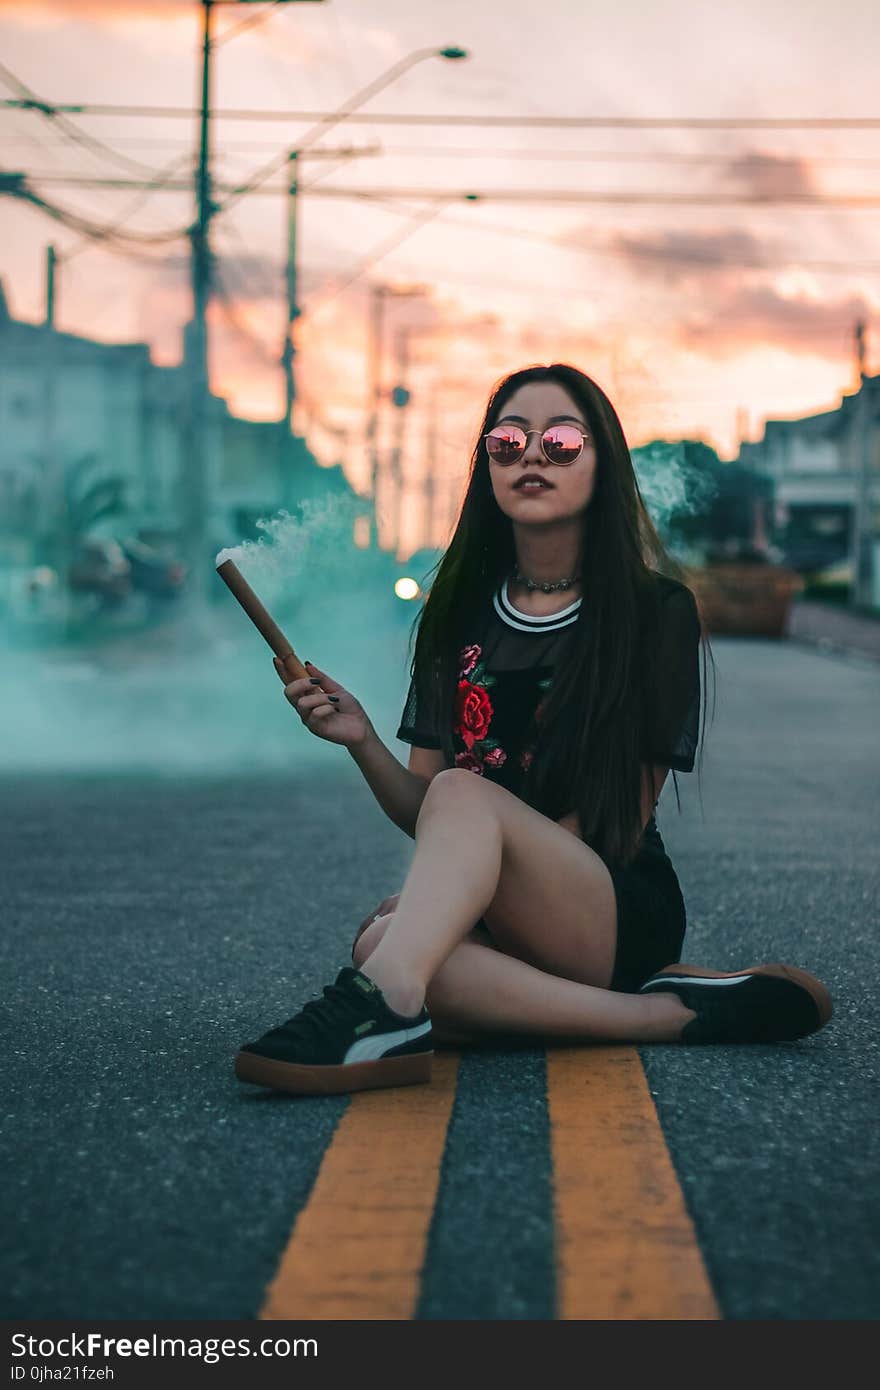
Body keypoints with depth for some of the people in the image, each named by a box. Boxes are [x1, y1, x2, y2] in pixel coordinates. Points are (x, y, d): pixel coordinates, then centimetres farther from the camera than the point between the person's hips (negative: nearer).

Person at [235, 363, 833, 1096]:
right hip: (500, 928, 4)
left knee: (465, 792, -30)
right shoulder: (461, 614, 13)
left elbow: (620, 825, -4)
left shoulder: (656, 609, 0)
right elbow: (420, 815, 9)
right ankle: (678, 1013, -27)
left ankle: (381, 1005, -53)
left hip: (626, 914, -4)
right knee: (382, 939, -32)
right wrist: (365, 743, -12)